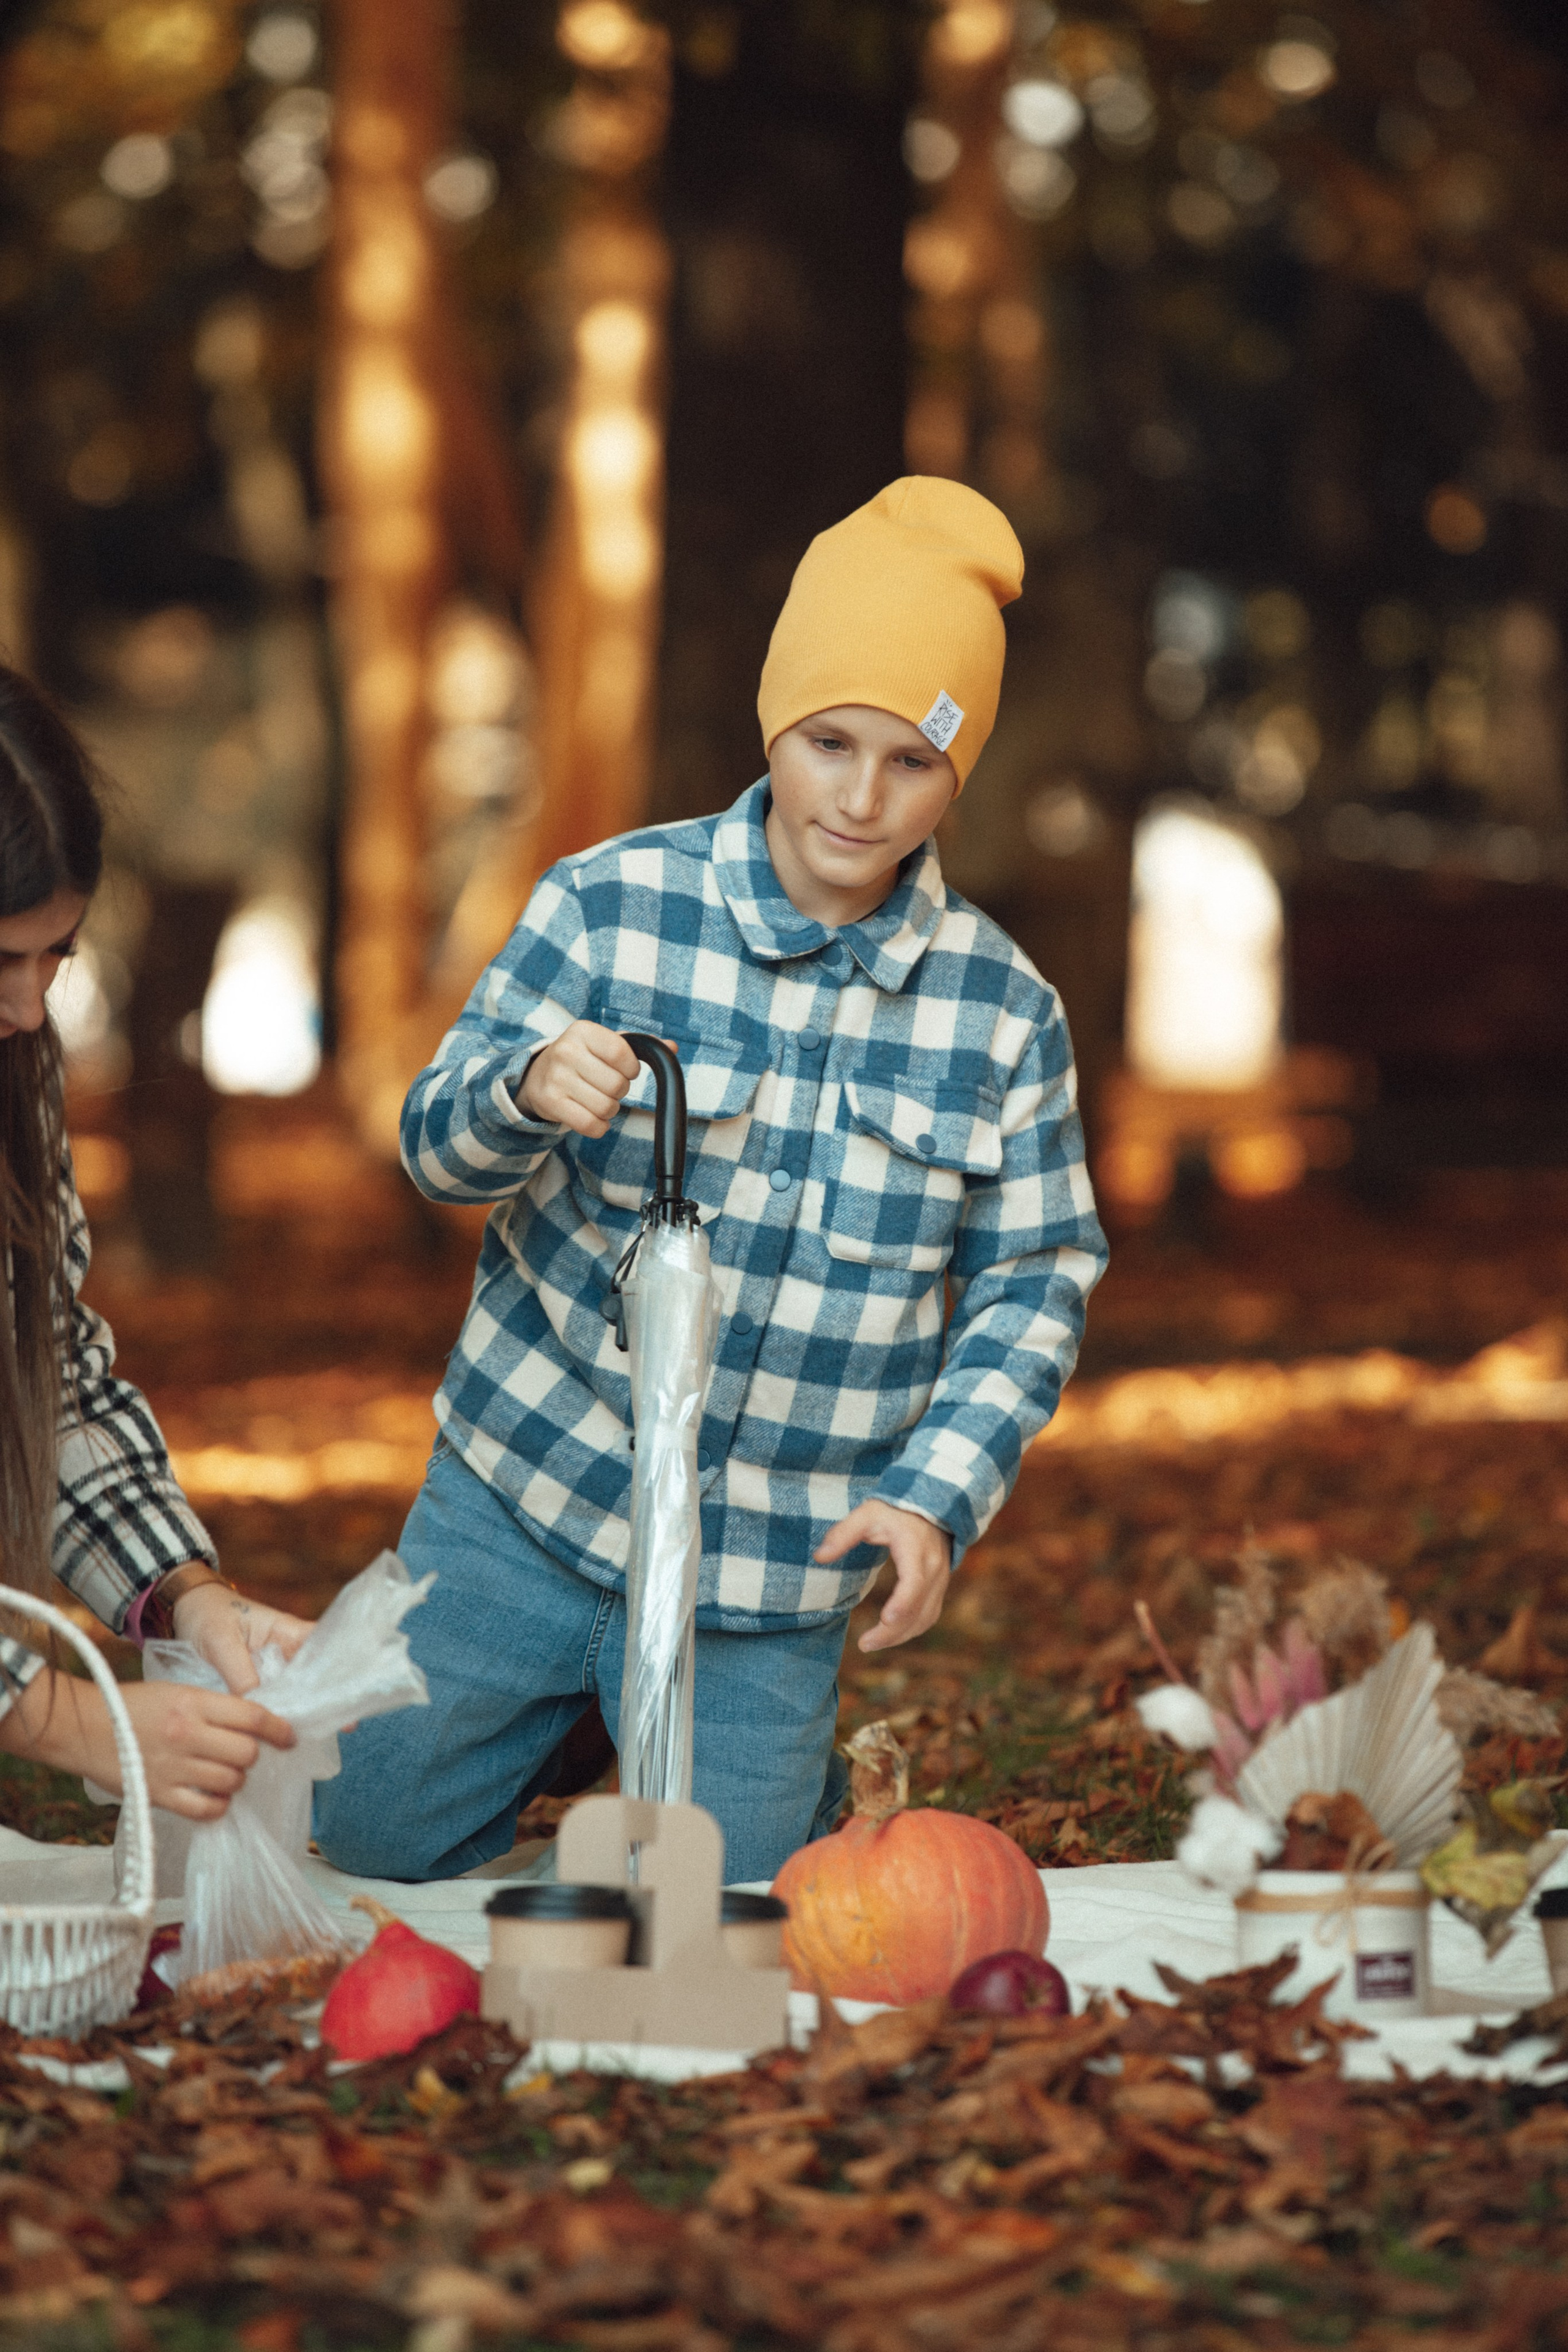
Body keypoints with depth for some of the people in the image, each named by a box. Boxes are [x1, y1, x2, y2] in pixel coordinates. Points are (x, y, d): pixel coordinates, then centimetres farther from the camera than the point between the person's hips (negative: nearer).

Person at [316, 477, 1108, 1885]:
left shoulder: (1004, 1011, -2)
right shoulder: (611, 906, -7)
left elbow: (1034, 1288, 3)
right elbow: (439, 1152, -6)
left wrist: (939, 1493, -12)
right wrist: (526, 1092, -29)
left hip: (772, 1584, 0)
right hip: (524, 1504, 0)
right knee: (379, 1845, 4)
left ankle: (800, 1773, 37)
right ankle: (553, 1729, 35)